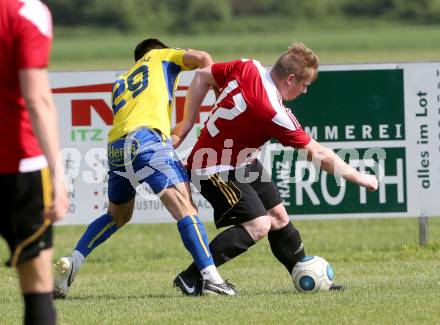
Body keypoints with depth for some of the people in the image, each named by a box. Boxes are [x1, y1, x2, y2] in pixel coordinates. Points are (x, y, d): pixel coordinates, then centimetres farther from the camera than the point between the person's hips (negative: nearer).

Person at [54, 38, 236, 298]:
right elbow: (203, 59, 9)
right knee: (185, 208, -14)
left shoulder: (120, 83, 37)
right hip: (147, 137, -6)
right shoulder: (161, 56, 25)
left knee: (117, 216, 28)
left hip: (116, 147, 6)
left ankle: (72, 263, 18)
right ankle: (211, 277, -28)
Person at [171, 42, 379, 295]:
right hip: (216, 170, -9)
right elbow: (318, 155, -21)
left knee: (277, 215, 12)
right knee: (258, 225, -17)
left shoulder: (248, 68, -11)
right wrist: (360, 179, -9)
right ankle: (191, 278, -12)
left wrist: (186, 124, 9)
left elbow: (202, 77, 2)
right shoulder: (275, 114, -30)